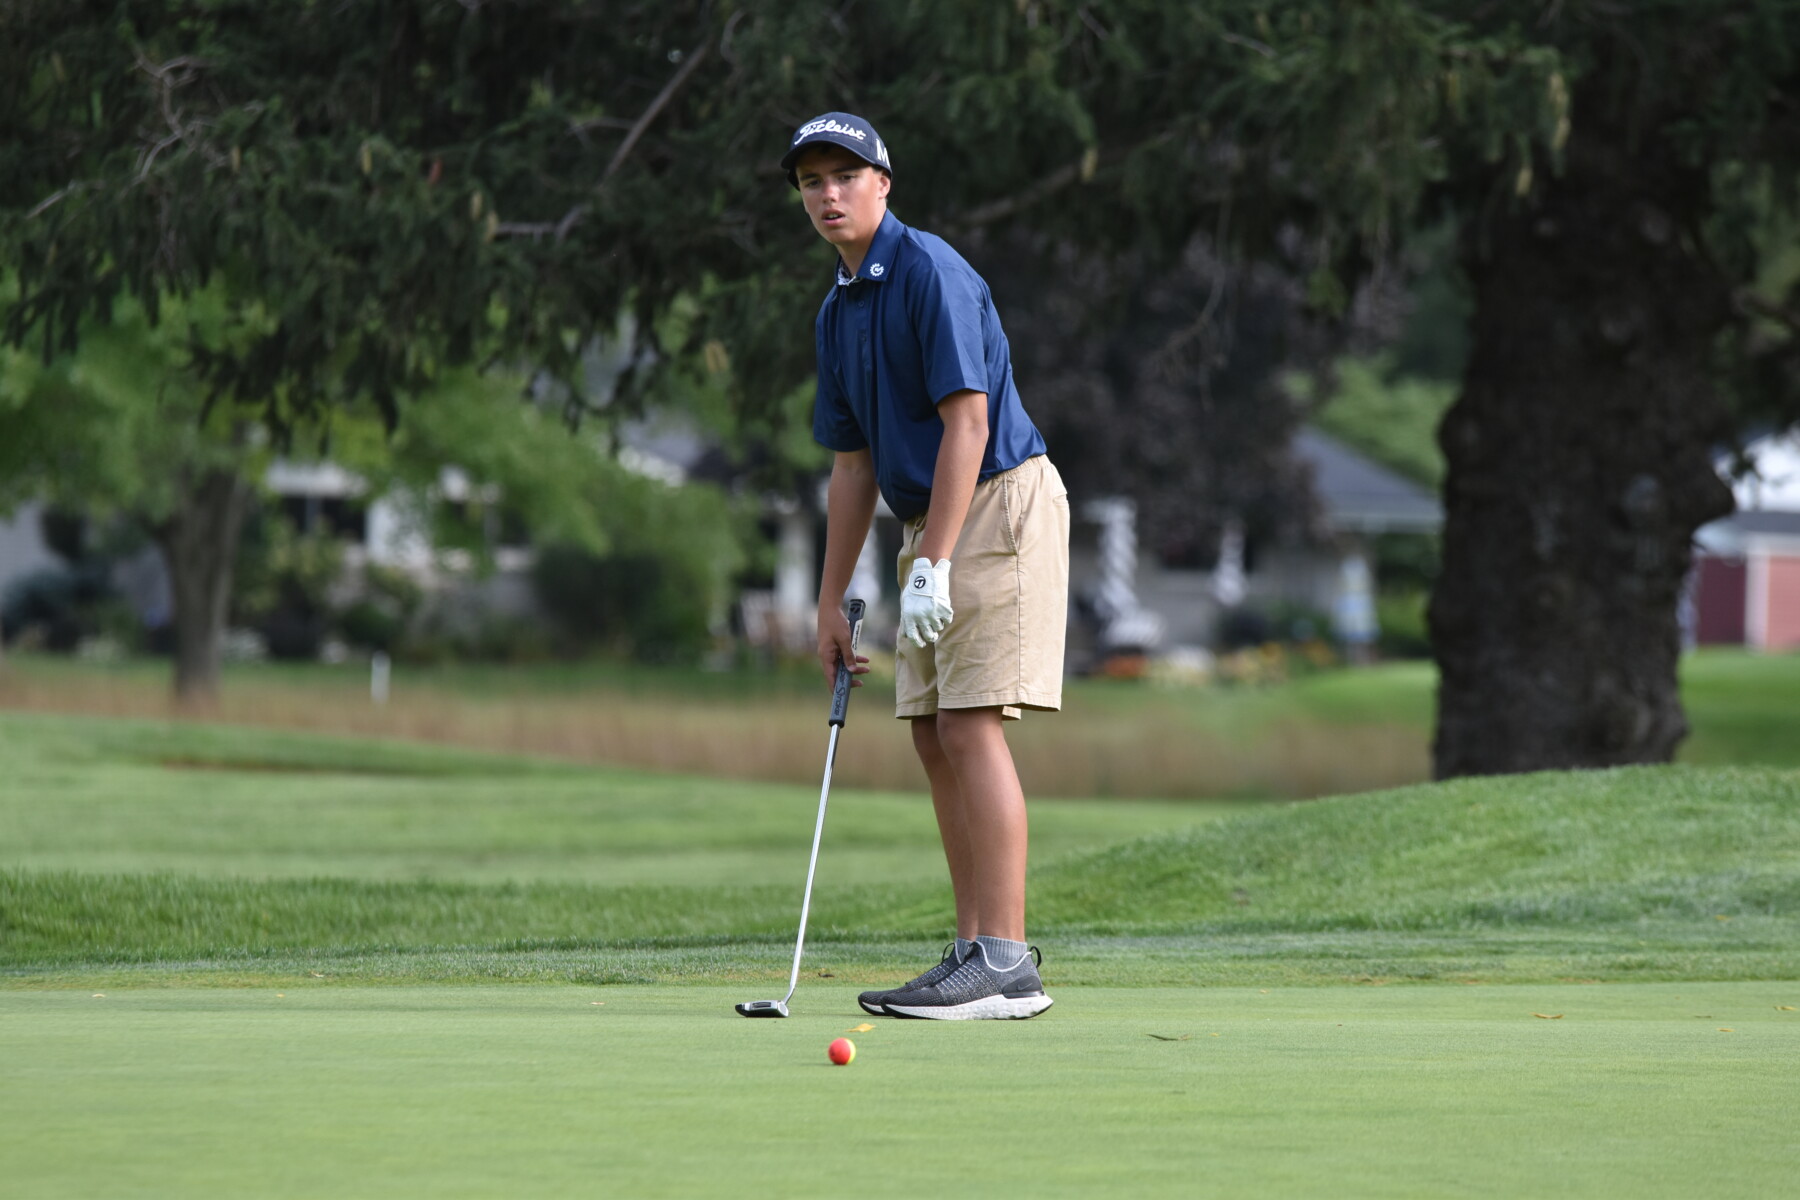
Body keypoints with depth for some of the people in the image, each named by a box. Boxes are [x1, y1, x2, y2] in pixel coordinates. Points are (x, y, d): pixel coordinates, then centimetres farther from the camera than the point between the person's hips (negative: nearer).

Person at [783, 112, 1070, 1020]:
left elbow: (966, 421, -20)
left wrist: (933, 565, -24)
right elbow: (853, 467, 19)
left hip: (999, 504, -9)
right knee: (933, 736, 6)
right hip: (933, 522, 9)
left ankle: (1004, 963, -16)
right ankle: (977, 954, 7)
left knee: (971, 729, -15)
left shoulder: (930, 272, -14)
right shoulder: (838, 312, 14)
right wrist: (830, 604, 16)